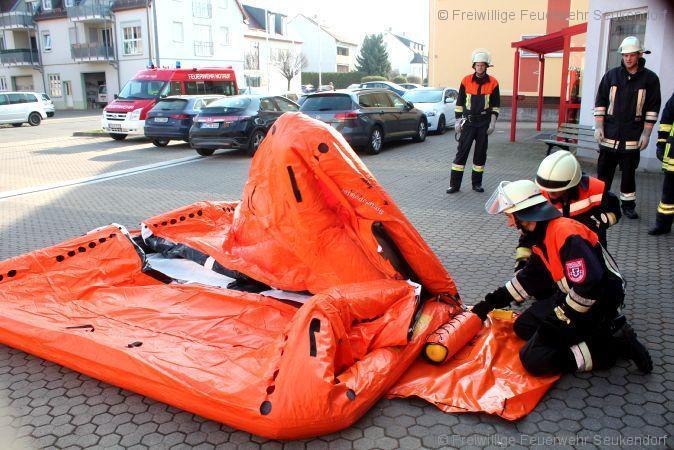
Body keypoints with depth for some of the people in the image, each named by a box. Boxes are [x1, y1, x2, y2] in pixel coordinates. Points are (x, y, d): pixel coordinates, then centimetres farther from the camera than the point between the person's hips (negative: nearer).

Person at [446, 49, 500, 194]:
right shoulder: (466, 81, 2)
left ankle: (477, 183, 17)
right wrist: (458, 120, 2)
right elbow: (459, 102, 7)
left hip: (484, 123, 1)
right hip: (468, 122, -1)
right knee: (462, 152, -4)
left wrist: (492, 123, -2)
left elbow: (495, 105, 6)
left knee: (481, 153, 7)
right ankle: (454, 184, -1)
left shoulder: (493, 83, 2)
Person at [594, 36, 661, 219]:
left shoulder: (650, 79, 2)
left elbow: (652, 108, 2)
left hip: (632, 137, -1)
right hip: (609, 135, 1)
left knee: (629, 173, 6)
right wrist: (598, 126, -2)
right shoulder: (611, 75, 5)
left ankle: (628, 205, 17)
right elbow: (600, 102, 6)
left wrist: (646, 134, -3)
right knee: (604, 170, 5)